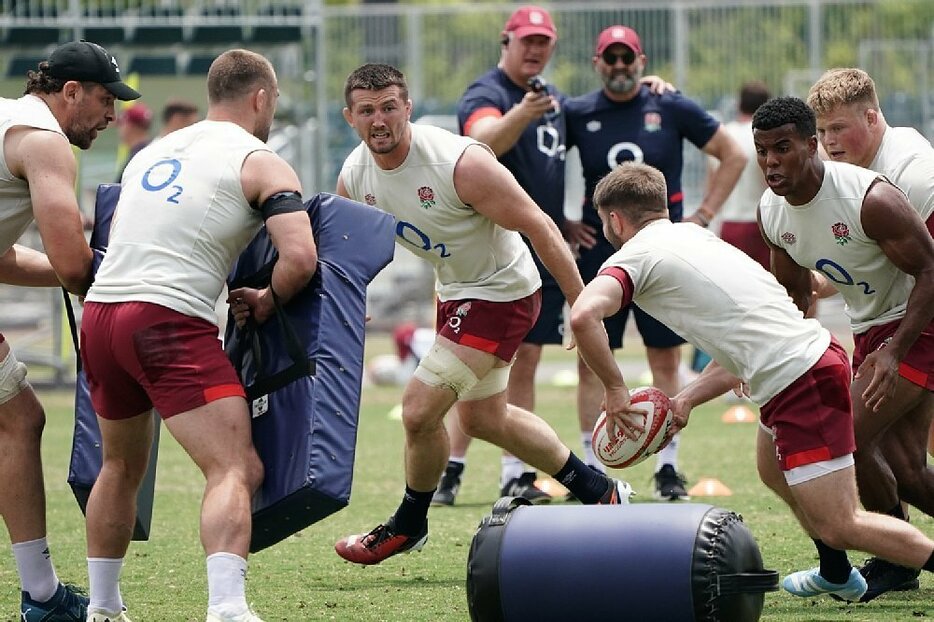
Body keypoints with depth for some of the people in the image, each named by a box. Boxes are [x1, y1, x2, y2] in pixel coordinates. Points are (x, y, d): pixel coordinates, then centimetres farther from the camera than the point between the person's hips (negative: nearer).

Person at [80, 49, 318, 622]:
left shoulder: (152, 153, 23)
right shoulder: (261, 163, 2)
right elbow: (301, 257, -10)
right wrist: (266, 301, 8)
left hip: (99, 314, 7)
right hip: (169, 320, -7)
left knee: (122, 467, 25)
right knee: (236, 471, -11)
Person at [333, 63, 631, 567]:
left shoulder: (460, 163, -29)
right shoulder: (353, 177, -9)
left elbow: (539, 228, -23)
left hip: (502, 293, -9)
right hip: (454, 292, 9)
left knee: (420, 407, -13)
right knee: (482, 418, 21)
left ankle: (408, 525, 13)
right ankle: (599, 493, 38)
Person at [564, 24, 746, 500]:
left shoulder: (671, 109, -1)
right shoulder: (578, 115, 1)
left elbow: (733, 157, 7)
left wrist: (702, 217, 2)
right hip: (599, 255, 0)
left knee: (666, 360, 2)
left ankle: (668, 467, 9)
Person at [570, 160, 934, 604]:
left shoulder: (635, 255, -3)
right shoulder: (694, 235, 23)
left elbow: (583, 316, -22)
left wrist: (614, 389, -10)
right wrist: (686, 400, 16)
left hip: (803, 382, -10)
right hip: (813, 348, 10)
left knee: (840, 527, -6)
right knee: (775, 473, 34)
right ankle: (836, 575, 48)